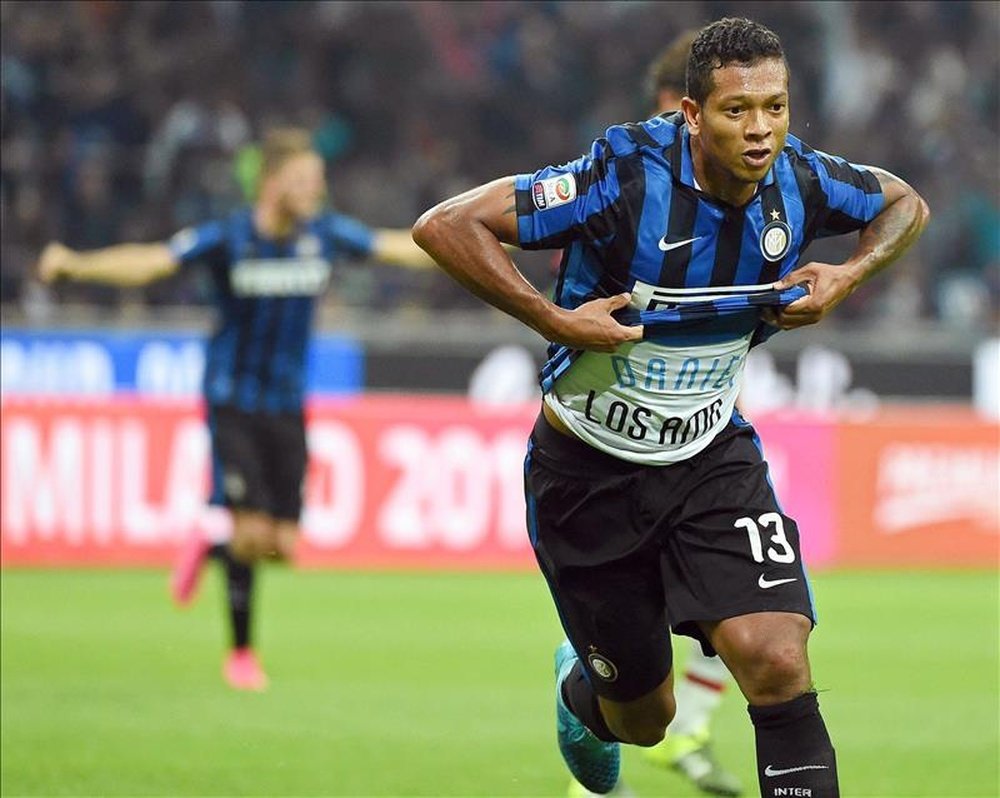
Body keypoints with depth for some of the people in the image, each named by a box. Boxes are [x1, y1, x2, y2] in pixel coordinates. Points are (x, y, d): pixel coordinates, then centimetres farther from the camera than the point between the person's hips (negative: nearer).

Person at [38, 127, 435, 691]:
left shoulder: (326, 234, -2)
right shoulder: (228, 238, -13)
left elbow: (399, 247, 8)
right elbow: (151, 262, -24)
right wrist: (78, 264, -40)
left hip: (288, 406, 4)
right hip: (233, 404, -4)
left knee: (283, 544, -2)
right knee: (252, 531, -14)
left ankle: (211, 545, 31)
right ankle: (241, 651, 4)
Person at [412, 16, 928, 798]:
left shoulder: (799, 179, -12)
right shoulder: (627, 177, -27)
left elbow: (904, 204, 10)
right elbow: (446, 226, -28)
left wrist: (847, 276, -8)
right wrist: (558, 323, -31)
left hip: (713, 459, 3)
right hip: (590, 469, -3)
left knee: (778, 663, -20)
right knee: (644, 717, 13)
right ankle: (581, 687, 50)